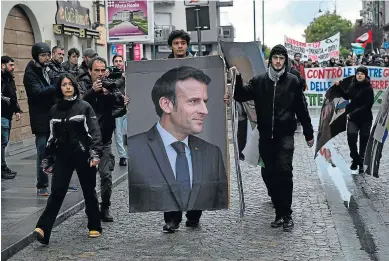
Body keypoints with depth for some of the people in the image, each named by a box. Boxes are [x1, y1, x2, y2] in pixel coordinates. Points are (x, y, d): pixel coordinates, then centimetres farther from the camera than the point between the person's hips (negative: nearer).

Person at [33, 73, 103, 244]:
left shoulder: (85, 107, -2)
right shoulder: (55, 110, 9)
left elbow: (94, 131, -7)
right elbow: (52, 136, 14)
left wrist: (95, 153, -19)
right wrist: (47, 160, 12)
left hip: (83, 155, -2)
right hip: (62, 156, 2)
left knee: (89, 192, 8)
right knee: (57, 192, -8)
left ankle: (94, 227, 23)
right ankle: (43, 229, -15)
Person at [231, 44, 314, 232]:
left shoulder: (292, 81, 3)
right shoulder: (259, 81, 7)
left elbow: (302, 109, 6)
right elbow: (240, 97, 0)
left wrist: (309, 134, 8)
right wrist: (238, 78, -16)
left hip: (285, 134, -3)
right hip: (265, 135, 3)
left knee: (284, 171, -12)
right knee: (269, 174, 6)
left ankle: (286, 214, -4)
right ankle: (279, 212, 19)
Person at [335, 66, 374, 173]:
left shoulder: (368, 88, -10)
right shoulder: (353, 85, 3)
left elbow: (368, 105, -16)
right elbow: (347, 96, 21)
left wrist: (353, 113, -19)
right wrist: (338, 87, 10)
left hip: (365, 118, -3)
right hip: (353, 117, 3)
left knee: (364, 140, 5)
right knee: (351, 135, -19)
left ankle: (361, 162, 22)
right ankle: (355, 159, 1)